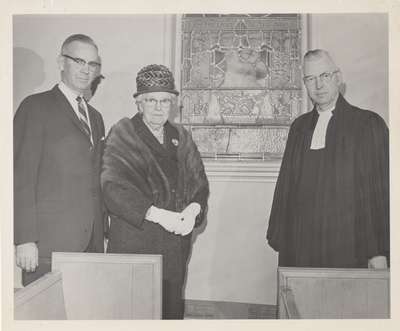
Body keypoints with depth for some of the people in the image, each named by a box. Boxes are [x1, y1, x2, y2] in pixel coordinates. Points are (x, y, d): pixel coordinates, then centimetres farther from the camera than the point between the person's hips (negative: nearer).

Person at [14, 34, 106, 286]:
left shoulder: (96, 117, 17)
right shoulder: (36, 107, -3)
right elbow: (22, 176, -9)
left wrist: (103, 235, 14)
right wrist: (25, 239, -14)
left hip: (91, 242, 6)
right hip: (49, 244, -5)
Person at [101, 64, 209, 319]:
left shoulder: (181, 137, 13)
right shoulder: (122, 134, -1)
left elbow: (200, 183, 10)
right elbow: (113, 186, -13)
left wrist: (192, 210, -11)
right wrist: (158, 215, -21)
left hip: (176, 243, 4)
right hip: (134, 242, -4)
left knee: (171, 307, 10)